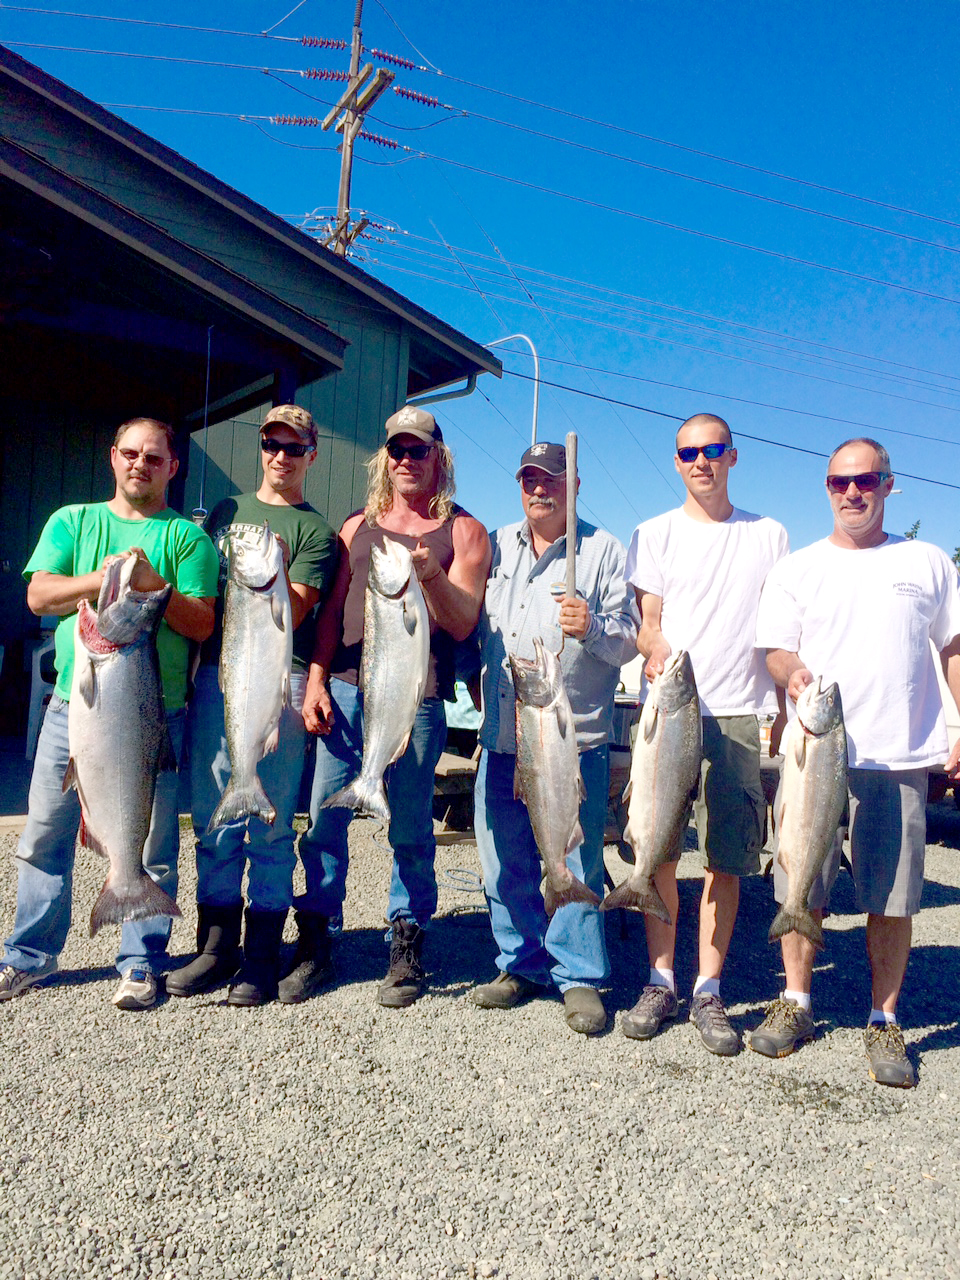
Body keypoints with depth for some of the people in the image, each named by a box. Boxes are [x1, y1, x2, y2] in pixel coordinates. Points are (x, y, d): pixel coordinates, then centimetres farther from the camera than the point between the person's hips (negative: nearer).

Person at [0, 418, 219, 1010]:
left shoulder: (188, 536, 5)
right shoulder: (72, 521, 14)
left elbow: (202, 624, -2)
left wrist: (155, 586, -17)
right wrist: (107, 577, -11)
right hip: (73, 702, 3)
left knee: (150, 842, 3)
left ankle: (142, 963, 17)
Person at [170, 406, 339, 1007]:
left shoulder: (315, 530, 7)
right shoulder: (225, 511, 20)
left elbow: (291, 615, -3)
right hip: (215, 673, 4)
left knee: (272, 825, 0)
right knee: (214, 818, 6)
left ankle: (262, 953, 9)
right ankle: (217, 943, 17)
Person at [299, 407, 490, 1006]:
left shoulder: (464, 530, 7)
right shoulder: (358, 526, 17)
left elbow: (463, 623, -3)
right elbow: (332, 612, 15)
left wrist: (433, 576, -21)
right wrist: (317, 681, 3)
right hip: (346, 687, 3)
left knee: (410, 827, 2)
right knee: (325, 814, 3)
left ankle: (408, 949, 16)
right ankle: (316, 939, 18)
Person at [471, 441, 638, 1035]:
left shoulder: (603, 551, 0)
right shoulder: (496, 545, 13)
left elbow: (630, 640, -4)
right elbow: (472, 624, 24)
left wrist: (592, 628, -22)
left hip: (575, 739, -4)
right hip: (501, 736, 5)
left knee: (577, 864, 2)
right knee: (505, 862, 11)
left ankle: (579, 976, 18)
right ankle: (523, 964, 28)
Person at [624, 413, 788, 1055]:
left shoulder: (769, 536, 12)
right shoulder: (655, 534, 11)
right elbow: (648, 624, 4)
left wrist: (788, 707, 2)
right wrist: (656, 649, -19)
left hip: (740, 714, 0)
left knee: (727, 859, 1)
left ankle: (708, 990, 13)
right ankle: (661, 982, 15)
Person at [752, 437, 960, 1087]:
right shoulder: (797, 568, 10)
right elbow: (776, 649, 6)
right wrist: (792, 673, -17)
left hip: (900, 758, 0)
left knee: (893, 897, 3)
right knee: (802, 885, 5)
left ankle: (885, 1020, 18)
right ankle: (796, 1001, 22)